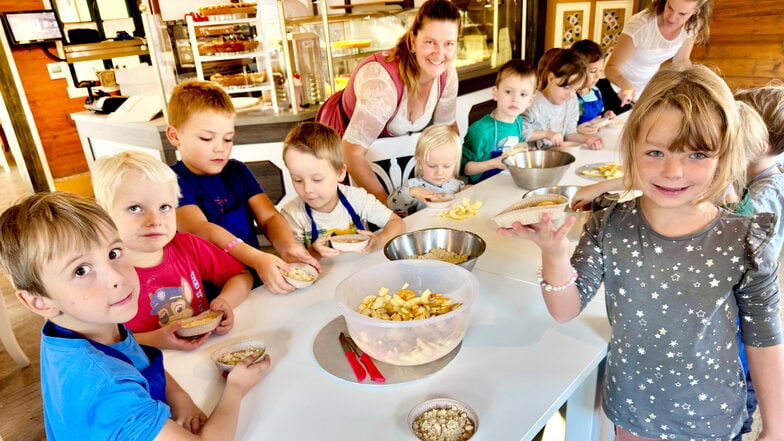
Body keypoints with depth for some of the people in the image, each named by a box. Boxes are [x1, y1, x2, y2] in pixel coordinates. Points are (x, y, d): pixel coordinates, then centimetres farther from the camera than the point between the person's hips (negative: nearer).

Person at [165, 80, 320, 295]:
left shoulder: (238, 171, 14)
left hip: (255, 280, 5)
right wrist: (257, 259, -34)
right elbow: (198, 228, -19)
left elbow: (269, 216, 3)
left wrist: (287, 246, -20)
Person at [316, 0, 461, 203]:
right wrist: (385, 201, -33)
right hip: (342, 140, -5)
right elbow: (352, 151, -38)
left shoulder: (446, 72, -19)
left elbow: (447, 125, -3)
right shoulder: (383, 80, -39)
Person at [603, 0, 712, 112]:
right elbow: (611, 67, -29)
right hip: (620, 91, -4)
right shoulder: (640, 25, -32)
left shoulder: (692, 26, -16)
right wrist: (626, 85, -50)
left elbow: (681, 61, -1)